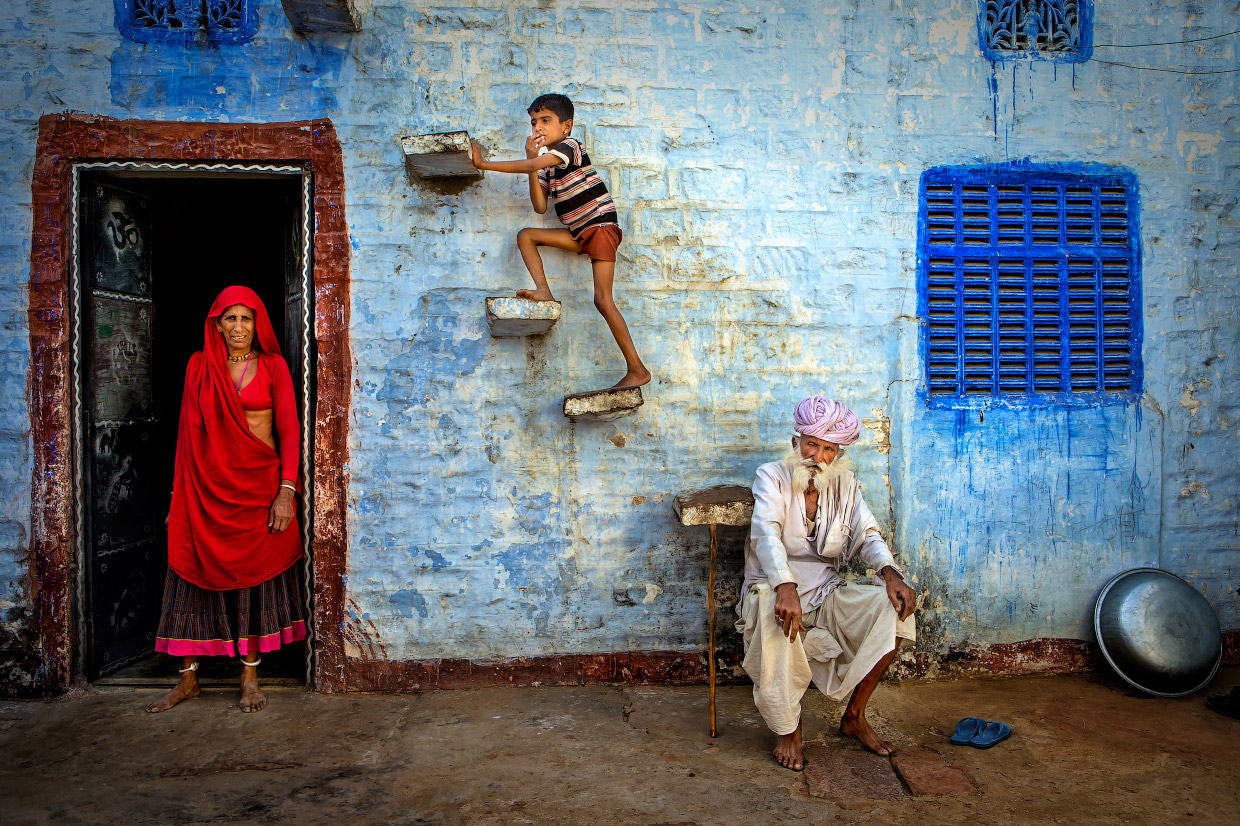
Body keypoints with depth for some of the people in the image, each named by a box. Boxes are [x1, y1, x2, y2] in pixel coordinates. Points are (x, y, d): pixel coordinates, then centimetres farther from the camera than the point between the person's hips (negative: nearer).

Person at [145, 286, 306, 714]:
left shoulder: (273, 366, 1)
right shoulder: (199, 366, 6)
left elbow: (289, 430, -3)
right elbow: (188, 432, 8)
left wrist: (286, 491, -12)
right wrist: (179, 494, 5)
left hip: (259, 483, -2)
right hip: (207, 484, 2)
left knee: (255, 577, 4)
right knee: (197, 575, 6)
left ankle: (250, 676, 15)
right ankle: (188, 678, 19)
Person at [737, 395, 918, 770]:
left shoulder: (845, 485, 9)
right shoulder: (772, 476, -5)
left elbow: (868, 535, -3)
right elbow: (767, 532, -22)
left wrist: (890, 572, -26)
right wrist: (785, 587, -40)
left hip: (826, 594, 4)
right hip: (776, 590, -4)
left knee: (895, 607, -19)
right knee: (776, 616, -38)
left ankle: (854, 715, -3)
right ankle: (788, 729, -15)